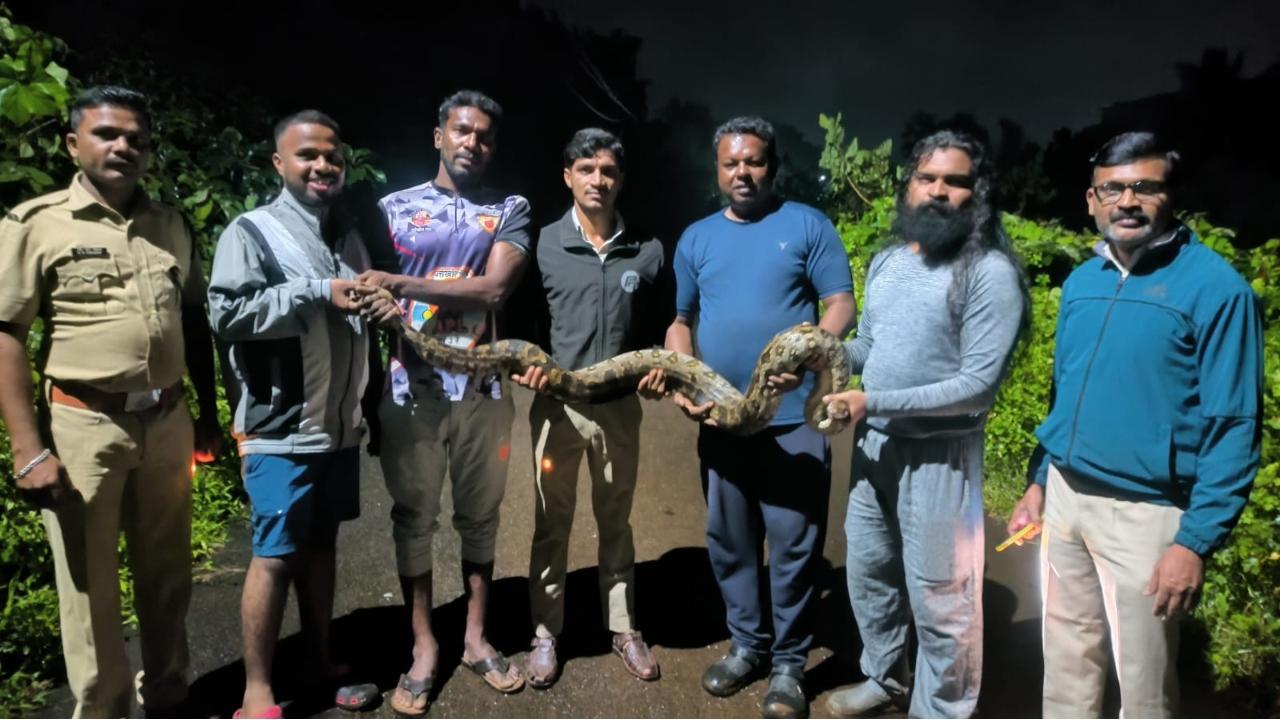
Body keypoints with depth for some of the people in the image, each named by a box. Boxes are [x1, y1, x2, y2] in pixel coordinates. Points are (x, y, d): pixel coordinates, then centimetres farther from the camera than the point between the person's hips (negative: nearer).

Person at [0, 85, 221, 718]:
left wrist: (208, 413, 14)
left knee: (168, 574, 15)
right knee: (89, 585, 8)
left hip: (166, 422, 4)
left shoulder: (171, 225, 9)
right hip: (84, 425, -4)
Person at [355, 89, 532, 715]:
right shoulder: (394, 207, 7)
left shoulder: (511, 210, 5)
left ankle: (476, 638, 26)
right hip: (411, 390, 0)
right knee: (413, 517, 7)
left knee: (479, 516, 11)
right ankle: (423, 647, 21)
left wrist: (403, 286, -17)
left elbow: (494, 288, -11)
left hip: (483, 389, 1)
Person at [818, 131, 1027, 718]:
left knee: (938, 595, 7)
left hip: (939, 453, -7)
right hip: (874, 442, 7)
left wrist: (874, 402, -22)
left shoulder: (989, 273, -15)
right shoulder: (886, 260, 7)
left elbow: (978, 384, -21)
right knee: (868, 570, 21)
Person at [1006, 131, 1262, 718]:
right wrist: (1039, 481, 12)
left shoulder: (1214, 287, -12)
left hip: (1144, 512, -5)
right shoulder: (1080, 282, 6)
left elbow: (1234, 427, -14)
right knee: (1066, 658, 18)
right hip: (1064, 497, 5)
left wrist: (1196, 541, -18)